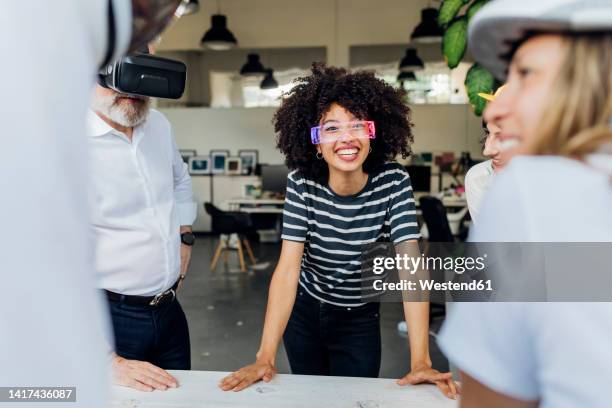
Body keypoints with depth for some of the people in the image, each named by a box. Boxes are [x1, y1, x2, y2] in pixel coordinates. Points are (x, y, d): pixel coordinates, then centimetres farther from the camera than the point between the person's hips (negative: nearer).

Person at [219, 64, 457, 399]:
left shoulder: (393, 182, -21)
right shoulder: (302, 184, -20)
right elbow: (288, 268, -25)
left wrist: (421, 362, -34)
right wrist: (265, 358, -33)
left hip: (359, 321, -1)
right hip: (303, 312, 1)